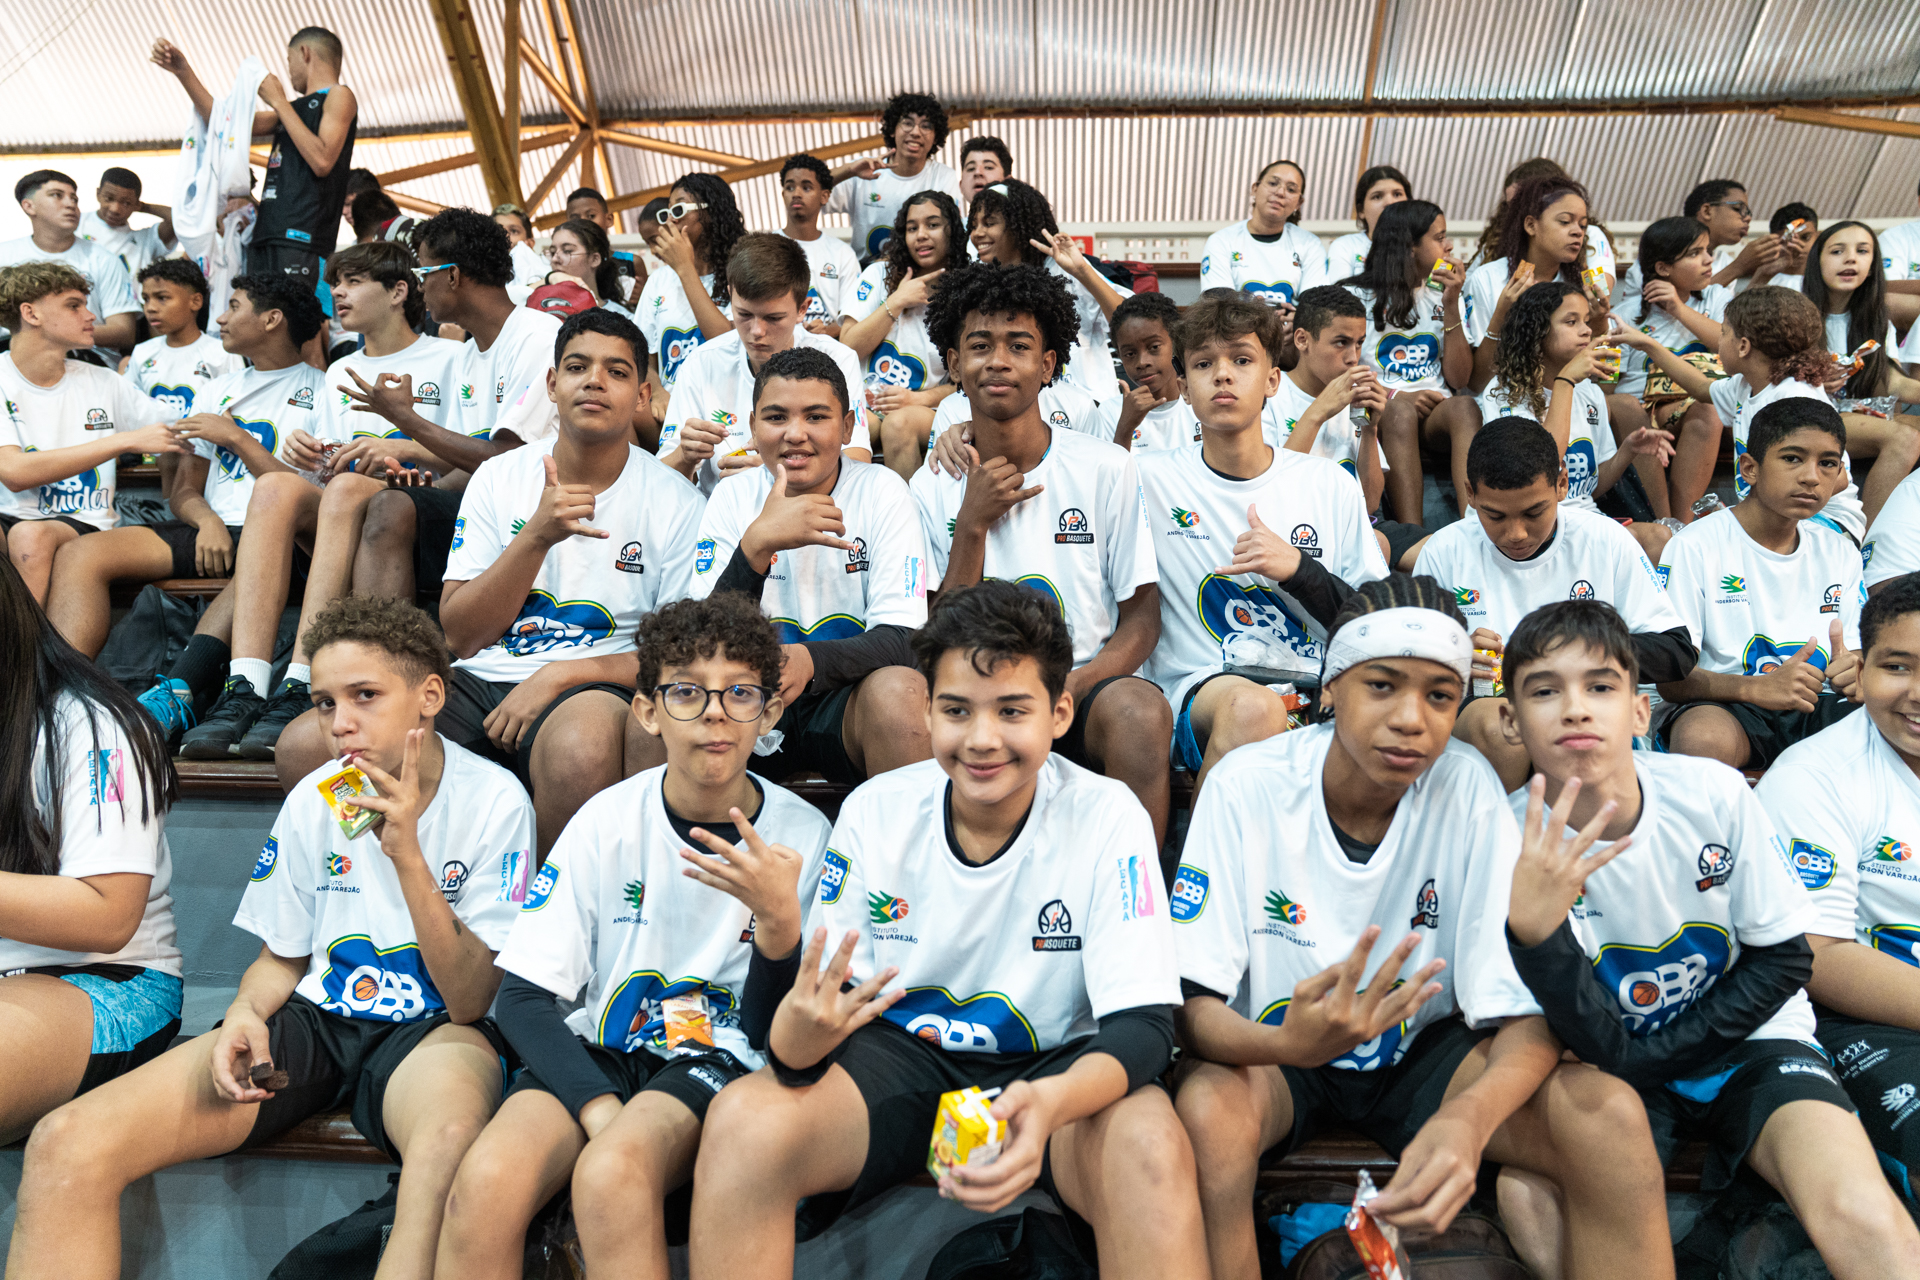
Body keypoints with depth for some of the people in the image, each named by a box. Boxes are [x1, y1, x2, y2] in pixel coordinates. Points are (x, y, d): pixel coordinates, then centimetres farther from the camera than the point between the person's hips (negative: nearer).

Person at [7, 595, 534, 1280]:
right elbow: (280, 958, 18)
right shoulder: (313, 800, 4)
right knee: (67, 1144, -19)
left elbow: (470, 1003, -14)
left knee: (451, 1140, -42)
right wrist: (247, 1012, -7)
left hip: (432, 1029, -4)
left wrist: (407, 854, -24)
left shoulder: (494, 801, -10)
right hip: (314, 1018, 5)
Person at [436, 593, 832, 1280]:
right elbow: (521, 997, -3)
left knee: (612, 1172, -33)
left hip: (716, 1058, -2)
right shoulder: (607, 820, -2)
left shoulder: (801, 835, -5)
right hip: (598, 1050, 2)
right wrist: (600, 1108, -18)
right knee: (486, 1182, -28)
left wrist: (779, 921, -22)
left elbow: (775, 1036, -3)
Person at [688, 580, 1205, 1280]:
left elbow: (1143, 1023, -18)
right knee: (739, 1121, -26)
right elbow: (817, 1000, -4)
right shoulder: (874, 811, -7)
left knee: (1152, 1147, -35)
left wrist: (1052, 1103, -41)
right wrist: (794, 1043, -31)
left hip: (1056, 1065, -1)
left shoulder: (1108, 819, -14)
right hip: (898, 1057, 2)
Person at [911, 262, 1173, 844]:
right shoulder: (932, 487, 7)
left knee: (1142, 709, -33)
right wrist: (972, 524, -9)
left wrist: (1067, 688, -17)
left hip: (1087, 688, 0)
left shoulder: (1106, 469, 3)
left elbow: (1142, 616, 1)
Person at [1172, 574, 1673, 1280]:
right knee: (1206, 1109, -35)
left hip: (1426, 1051, 1)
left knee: (1611, 1115, -26)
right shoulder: (1246, 785, -19)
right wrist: (1285, 1044, -44)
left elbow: (1528, 1012, -19)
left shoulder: (1469, 789, -16)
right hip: (1278, 1050, -1)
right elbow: (1190, 1002, -20)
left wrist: (1467, 1118, -42)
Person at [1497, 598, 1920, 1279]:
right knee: (1528, 1197, -28)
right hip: (1611, 1065, 1)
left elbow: (1783, 958, -2)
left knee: (1863, 1220, -30)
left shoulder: (1715, 794, -15)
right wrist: (1532, 929, -40)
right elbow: (1599, 1044, -19)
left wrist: (1648, 1060, -11)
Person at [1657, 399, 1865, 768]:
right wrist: (1755, 688, -29)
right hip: (1722, 706, -4)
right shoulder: (1695, 546, -4)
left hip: (1817, 709, 5)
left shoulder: (1839, 553, 15)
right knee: (1703, 739, -40)